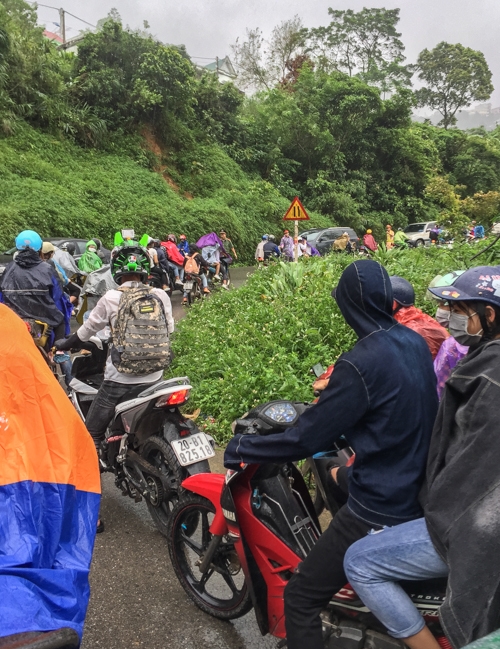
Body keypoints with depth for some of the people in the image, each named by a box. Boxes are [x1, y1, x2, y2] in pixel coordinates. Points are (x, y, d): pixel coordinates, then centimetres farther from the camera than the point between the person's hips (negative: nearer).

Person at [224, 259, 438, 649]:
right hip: (420, 490, 9)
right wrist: (333, 396, 25)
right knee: (342, 477, 36)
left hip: (381, 511, -9)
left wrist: (242, 449, -9)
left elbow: (305, 439, -22)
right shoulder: (415, 343, -1)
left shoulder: (362, 363, -26)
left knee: (301, 598, 0)